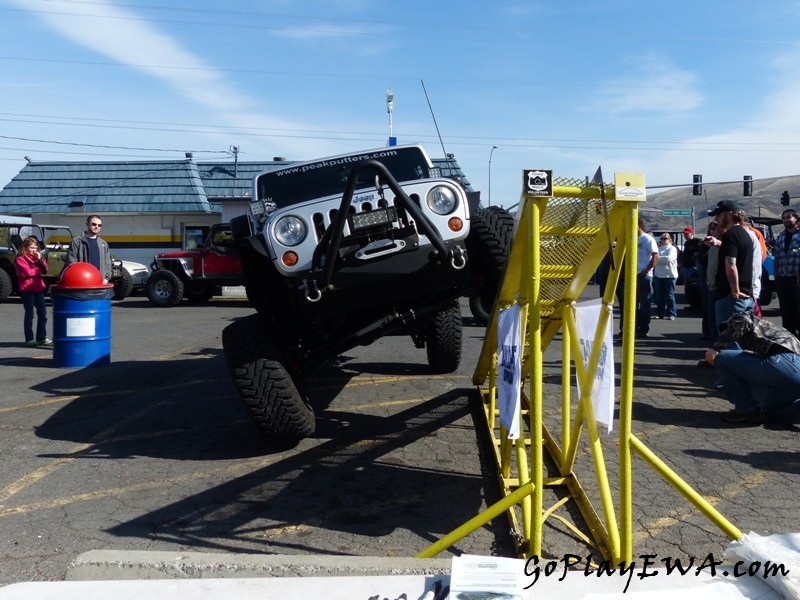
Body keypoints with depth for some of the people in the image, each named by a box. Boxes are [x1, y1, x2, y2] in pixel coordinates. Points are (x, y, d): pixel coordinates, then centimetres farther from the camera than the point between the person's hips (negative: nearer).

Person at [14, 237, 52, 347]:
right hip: (27, 289, -6)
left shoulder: (36, 257, 15)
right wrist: (39, 269, -4)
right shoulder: (20, 259, -7)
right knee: (29, 314, -2)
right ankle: (29, 339, 4)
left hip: (38, 288, 7)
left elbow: (45, 270, 7)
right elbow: (28, 272, -19)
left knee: (42, 313, 6)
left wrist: (40, 259, -7)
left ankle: (41, 338, 14)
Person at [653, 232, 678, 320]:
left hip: (670, 275, -5)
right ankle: (660, 313, 13)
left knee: (669, 296, -3)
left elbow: (669, 258, -18)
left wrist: (658, 258, -10)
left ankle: (672, 314, 2)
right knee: (659, 296, 6)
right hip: (658, 275, 5)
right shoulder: (659, 249, 16)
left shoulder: (672, 248, 0)